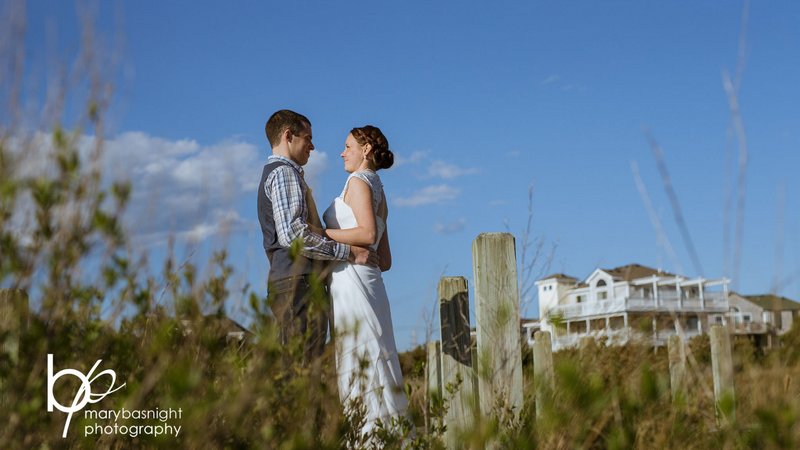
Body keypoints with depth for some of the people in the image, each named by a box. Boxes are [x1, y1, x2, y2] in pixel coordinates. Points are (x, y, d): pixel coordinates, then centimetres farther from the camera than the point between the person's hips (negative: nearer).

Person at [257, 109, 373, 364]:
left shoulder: (274, 174, 26)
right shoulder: (284, 173, -6)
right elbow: (292, 233, -20)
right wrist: (349, 252, -15)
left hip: (288, 283, 10)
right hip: (299, 282, -10)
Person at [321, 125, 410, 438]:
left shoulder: (358, 181, -2)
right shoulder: (379, 193, 23)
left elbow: (367, 234, -18)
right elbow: (385, 261, 21)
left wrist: (320, 233, -14)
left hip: (351, 280, -9)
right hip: (368, 280, 9)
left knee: (359, 359, -9)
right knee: (372, 358, 7)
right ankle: (391, 429, 6)